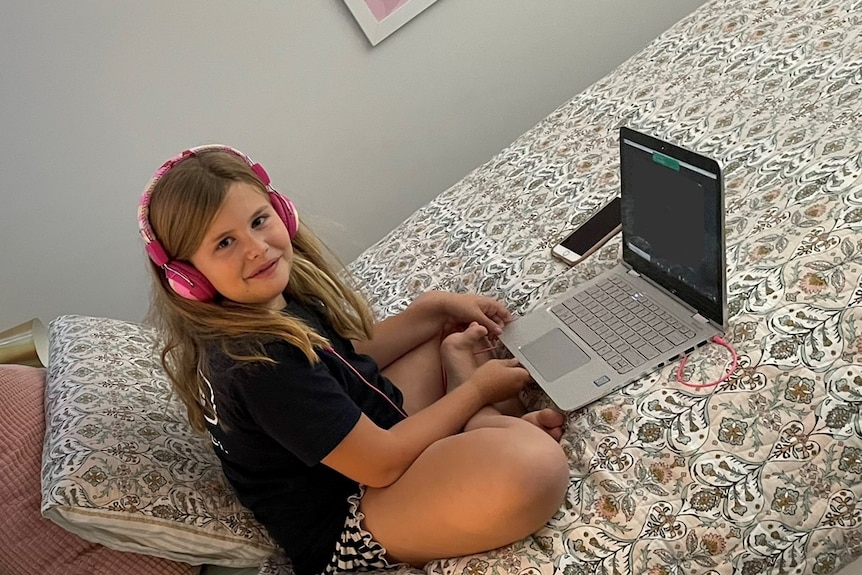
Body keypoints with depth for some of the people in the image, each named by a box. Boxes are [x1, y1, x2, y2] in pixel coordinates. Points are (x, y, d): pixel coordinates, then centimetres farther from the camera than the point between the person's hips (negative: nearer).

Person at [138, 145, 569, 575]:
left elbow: (349, 357, 16)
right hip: (342, 529, -10)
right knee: (535, 463, -37)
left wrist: (435, 307, 6)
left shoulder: (280, 296, -2)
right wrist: (478, 388, -13)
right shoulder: (256, 362, -29)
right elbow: (382, 463, -25)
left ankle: (481, 424, 0)